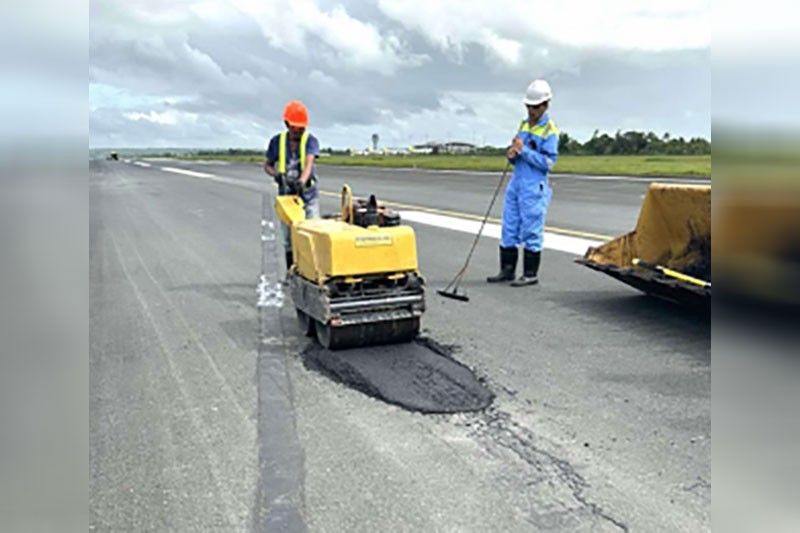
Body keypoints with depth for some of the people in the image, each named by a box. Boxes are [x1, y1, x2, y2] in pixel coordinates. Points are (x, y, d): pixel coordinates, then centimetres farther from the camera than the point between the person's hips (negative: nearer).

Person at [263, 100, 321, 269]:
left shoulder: (311, 141, -6)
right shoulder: (277, 141, 1)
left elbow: (309, 163, -23)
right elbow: (267, 165, 11)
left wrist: (302, 181, -43)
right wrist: (276, 174, -12)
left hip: (308, 193, -2)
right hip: (286, 194, 2)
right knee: (289, 238, 7)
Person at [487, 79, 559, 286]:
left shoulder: (550, 130, -7)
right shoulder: (524, 125, 15)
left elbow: (548, 162, -14)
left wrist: (523, 150, -19)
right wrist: (511, 154, -2)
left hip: (534, 188, -7)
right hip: (515, 183, 7)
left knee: (531, 232, -1)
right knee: (509, 229, 9)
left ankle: (531, 274, 8)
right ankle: (507, 270, 19)